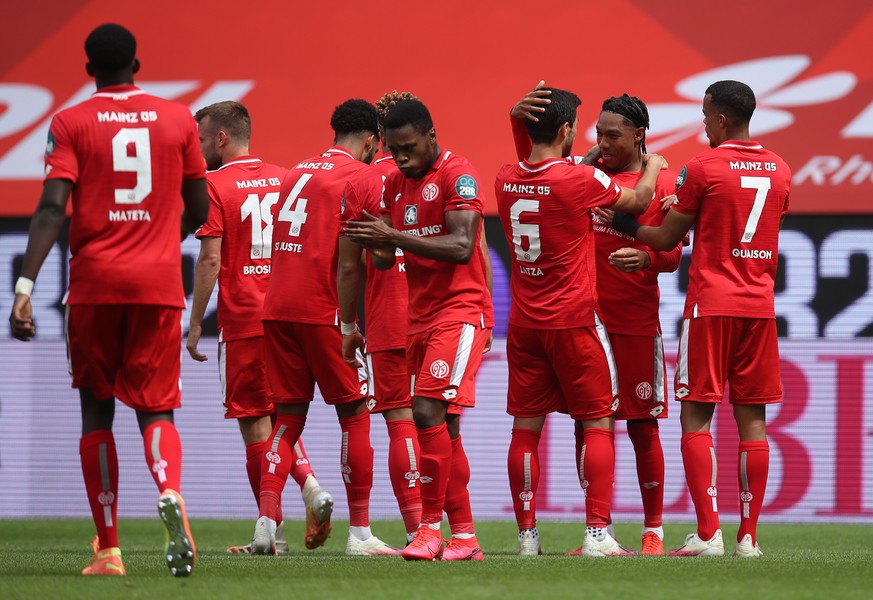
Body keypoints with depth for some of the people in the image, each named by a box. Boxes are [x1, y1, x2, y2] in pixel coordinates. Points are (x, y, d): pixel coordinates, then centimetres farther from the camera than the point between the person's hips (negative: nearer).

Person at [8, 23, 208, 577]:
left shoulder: (71, 123, 1)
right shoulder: (178, 119, 8)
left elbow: (52, 208, -10)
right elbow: (198, 210, 13)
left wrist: (25, 287, -15)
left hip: (95, 283, -1)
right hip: (159, 283, 1)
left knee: (97, 411, 10)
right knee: (156, 409, 2)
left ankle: (108, 549, 9)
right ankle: (170, 493, -31)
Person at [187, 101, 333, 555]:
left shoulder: (215, 185, -6)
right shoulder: (283, 179, 11)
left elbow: (210, 259, -12)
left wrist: (195, 325, -6)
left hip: (243, 323, -6)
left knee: (256, 425, 0)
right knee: (281, 416, 18)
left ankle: (274, 531, 1)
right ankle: (310, 486, -5)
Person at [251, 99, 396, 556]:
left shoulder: (296, 173, 19)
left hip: (277, 308, 6)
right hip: (324, 309, -6)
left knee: (288, 416, 9)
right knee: (354, 415, 3)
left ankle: (266, 520, -4)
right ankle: (360, 533, 4)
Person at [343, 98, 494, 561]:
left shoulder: (458, 176, -10)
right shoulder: (395, 183, 14)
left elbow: (461, 247, -21)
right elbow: (385, 259, 18)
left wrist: (394, 236, -24)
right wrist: (372, 241, -5)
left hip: (460, 310, -8)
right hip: (421, 315, 9)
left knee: (429, 411, -20)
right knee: (443, 428, 8)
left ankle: (431, 526, -16)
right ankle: (464, 537, 11)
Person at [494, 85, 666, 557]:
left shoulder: (506, 181, 2)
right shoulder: (580, 180, -13)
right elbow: (637, 202, 3)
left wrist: (588, 162, 31)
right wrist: (652, 166, 22)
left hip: (524, 323, 5)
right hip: (574, 322, -5)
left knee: (526, 427, 6)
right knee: (598, 424, 2)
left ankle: (527, 536, 6)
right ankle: (597, 535, -4)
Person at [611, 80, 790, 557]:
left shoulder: (702, 168, -8)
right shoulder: (779, 171, 9)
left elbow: (667, 239, -3)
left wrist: (625, 225, 15)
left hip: (711, 304, -5)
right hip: (760, 304, 5)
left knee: (696, 415, -1)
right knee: (752, 416, 5)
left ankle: (707, 534, -10)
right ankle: (749, 536, 3)